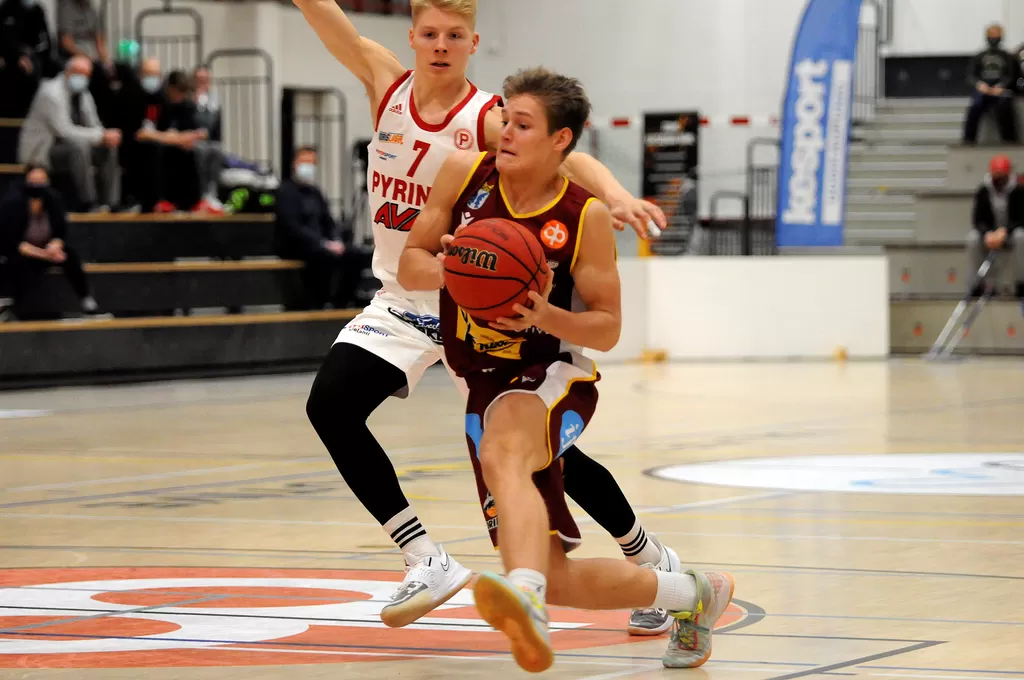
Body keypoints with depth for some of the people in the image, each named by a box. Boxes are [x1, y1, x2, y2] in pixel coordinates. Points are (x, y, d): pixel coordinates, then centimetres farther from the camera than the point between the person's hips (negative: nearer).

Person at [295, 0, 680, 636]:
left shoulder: (489, 119, -18)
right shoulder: (386, 84, -4)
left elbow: (563, 155, -35)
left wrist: (615, 194, -55)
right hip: (402, 303, 4)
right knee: (330, 405, -16)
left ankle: (653, 563, 22)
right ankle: (428, 562, -7)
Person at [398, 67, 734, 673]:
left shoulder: (586, 217, -10)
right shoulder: (466, 174, -1)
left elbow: (608, 328, -5)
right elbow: (410, 267, 3)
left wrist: (546, 315, -25)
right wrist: (455, 269, -19)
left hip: (552, 376, -5)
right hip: (486, 388, 5)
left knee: (502, 456, -43)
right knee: (556, 580, 3)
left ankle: (525, 599, -67)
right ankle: (694, 594, 28)